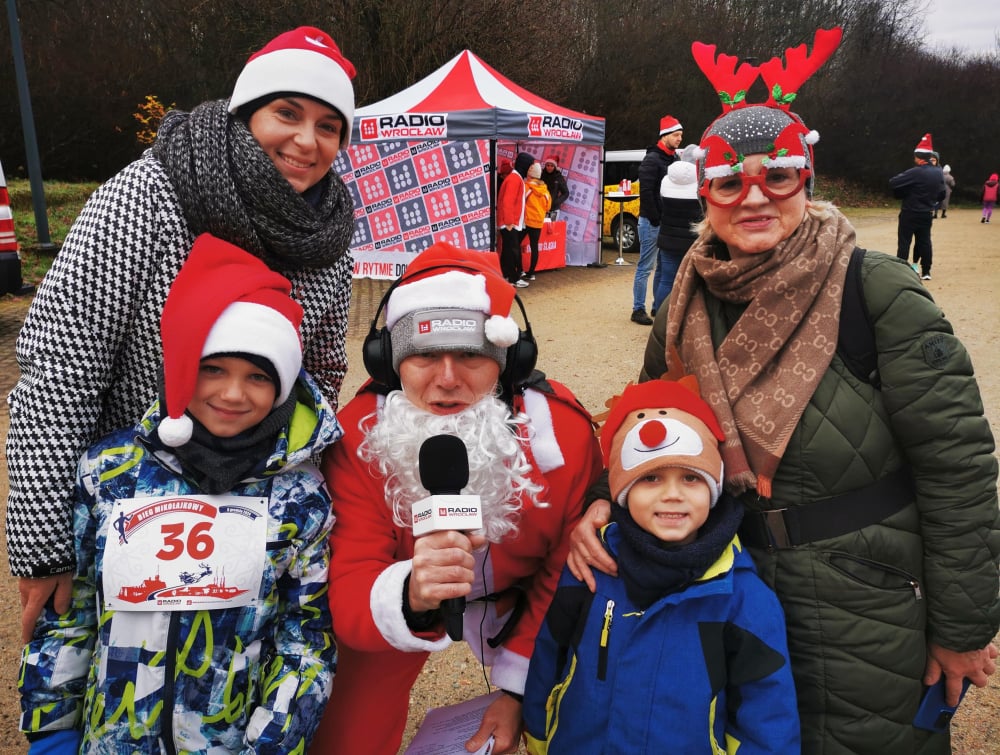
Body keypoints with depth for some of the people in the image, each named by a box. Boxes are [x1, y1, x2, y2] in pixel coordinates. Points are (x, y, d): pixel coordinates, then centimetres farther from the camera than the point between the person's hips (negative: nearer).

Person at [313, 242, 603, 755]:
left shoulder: (563, 431, -29)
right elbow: (346, 593, -33)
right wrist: (410, 597, -56)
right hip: (392, 605, 0)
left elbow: (565, 572, -14)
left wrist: (519, 684, -11)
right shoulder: (358, 438, -30)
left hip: (517, 597, 1)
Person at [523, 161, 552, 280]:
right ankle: (531, 273, 9)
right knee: (534, 246, 7)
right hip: (539, 221, 5)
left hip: (526, 220, -5)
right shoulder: (544, 189, 3)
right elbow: (548, 205, 12)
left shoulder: (526, 186, -10)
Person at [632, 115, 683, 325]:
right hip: (652, 222, -8)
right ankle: (638, 309, 2)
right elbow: (646, 192, -17)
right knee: (645, 267, -3)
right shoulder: (652, 159, -11)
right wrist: (655, 219, -17)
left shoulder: (675, 159, 14)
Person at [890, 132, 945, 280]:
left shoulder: (915, 172, -19)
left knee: (904, 242, -2)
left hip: (910, 214, -6)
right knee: (925, 241, 12)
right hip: (927, 214, 6)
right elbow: (941, 194, 11)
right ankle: (926, 272, 15)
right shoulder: (939, 173, 4)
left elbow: (893, 182, -19)